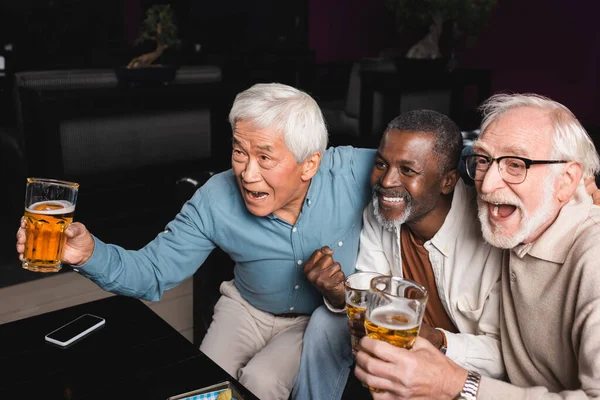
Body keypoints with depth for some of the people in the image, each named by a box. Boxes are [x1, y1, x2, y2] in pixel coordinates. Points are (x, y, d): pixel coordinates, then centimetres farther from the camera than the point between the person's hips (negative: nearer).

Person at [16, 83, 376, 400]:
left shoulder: (352, 171, -29)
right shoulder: (215, 201, -24)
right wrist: (89, 253, -38)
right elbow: (152, 273, -18)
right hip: (247, 308, 2)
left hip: (330, 316, -1)